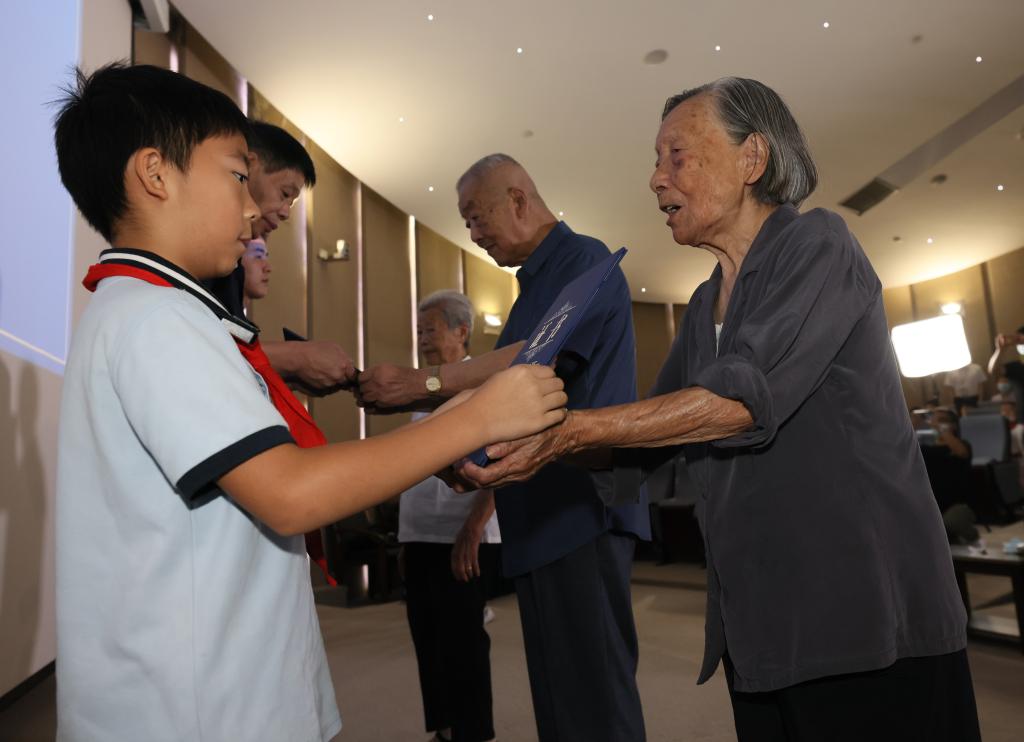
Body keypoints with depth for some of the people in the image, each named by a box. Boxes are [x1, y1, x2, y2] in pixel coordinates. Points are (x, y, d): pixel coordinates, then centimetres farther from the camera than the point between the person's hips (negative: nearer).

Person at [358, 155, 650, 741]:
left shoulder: (585, 259, -6)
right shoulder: (538, 281, 22)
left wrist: (424, 382, -18)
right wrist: (406, 399, 12)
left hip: (582, 506, -9)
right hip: (542, 514, 9)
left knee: (593, 691, -3)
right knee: (557, 686, 15)